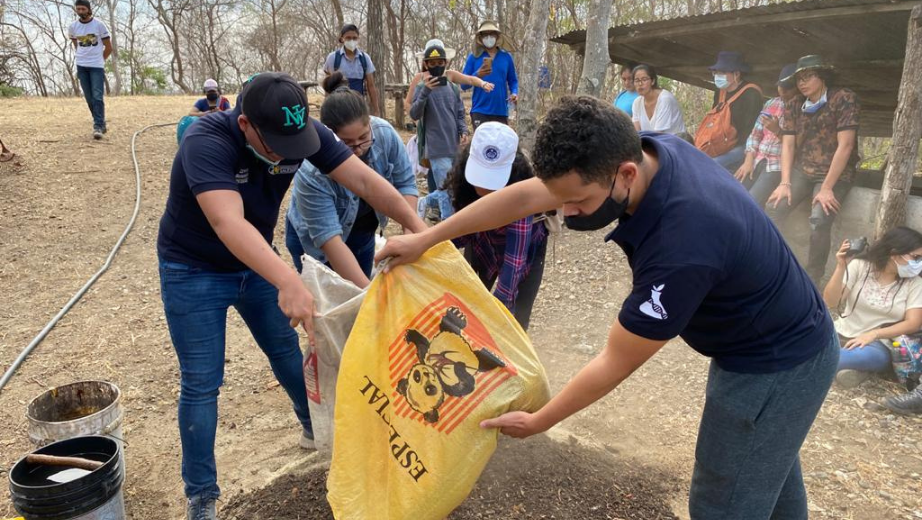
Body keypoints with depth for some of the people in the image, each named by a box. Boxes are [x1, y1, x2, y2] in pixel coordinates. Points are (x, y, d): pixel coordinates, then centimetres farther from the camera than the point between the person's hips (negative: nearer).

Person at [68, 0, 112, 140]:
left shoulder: (99, 25, -6)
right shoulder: (73, 27, 4)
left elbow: (108, 47, 1)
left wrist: (99, 60, 8)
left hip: (97, 66, -4)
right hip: (81, 66, 4)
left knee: (97, 97, -11)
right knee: (89, 98, 6)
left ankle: (98, 127, -13)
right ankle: (101, 124, 17)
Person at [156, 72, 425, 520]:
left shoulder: (304, 132, -18)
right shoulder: (206, 142, -34)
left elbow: (365, 181, -20)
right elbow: (228, 222, -48)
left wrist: (419, 228, -29)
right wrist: (288, 282, -60)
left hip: (256, 261, 5)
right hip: (193, 271, -4)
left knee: (287, 351, 18)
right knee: (201, 383, 0)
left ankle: (318, 430, 42)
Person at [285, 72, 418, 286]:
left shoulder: (385, 133, -25)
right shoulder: (311, 170, -35)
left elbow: (405, 183, -14)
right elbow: (328, 238, -35)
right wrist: (369, 291, -40)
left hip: (362, 231, 4)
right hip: (315, 241, -4)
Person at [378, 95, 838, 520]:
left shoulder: (680, 248, -40)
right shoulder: (640, 153, -16)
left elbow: (616, 362, -26)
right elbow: (526, 196, -7)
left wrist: (538, 422, -10)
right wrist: (425, 240, -1)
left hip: (776, 367, -8)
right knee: (767, 473, 29)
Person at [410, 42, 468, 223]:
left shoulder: (453, 88, 12)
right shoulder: (422, 88, -3)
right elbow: (414, 114, -15)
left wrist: (463, 131, -3)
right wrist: (426, 91, -28)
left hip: (455, 147, 6)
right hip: (437, 148, -6)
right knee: (447, 191, -8)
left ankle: (425, 202, 38)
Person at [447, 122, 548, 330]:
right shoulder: (465, 181, -26)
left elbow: (515, 259, -44)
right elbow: (463, 230, -17)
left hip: (524, 248, -3)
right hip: (482, 246, 4)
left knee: (515, 320, -1)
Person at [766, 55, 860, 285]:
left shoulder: (844, 99, -11)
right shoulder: (794, 106, 5)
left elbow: (845, 146, -17)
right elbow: (787, 145, 0)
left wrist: (827, 188, -21)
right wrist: (785, 183, -13)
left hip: (836, 173, -5)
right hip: (802, 170, 5)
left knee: (819, 220, -27)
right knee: (774, 208, -17)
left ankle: (812, 281, -14)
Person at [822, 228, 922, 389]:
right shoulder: (860, 266, -3)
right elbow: (831, 302, -10)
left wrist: (873, 334, -22)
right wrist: (841, 268, -23)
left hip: (878, 344, -1)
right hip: (842, 334, 1)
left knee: (866, 355, -38)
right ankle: (855, 367, -17)